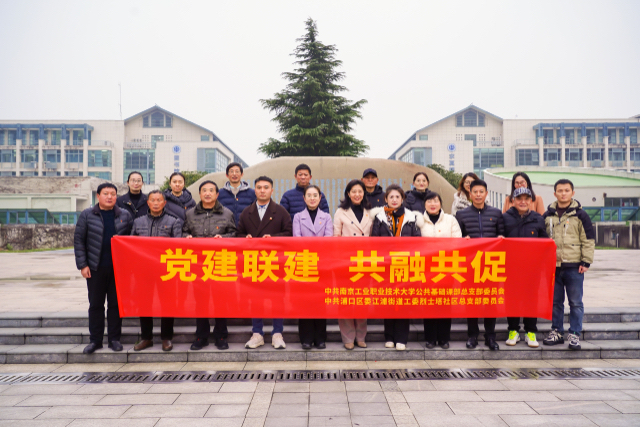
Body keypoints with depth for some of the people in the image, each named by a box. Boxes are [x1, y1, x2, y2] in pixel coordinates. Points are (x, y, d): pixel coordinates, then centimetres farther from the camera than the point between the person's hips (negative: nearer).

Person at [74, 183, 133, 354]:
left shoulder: (125, 216, 6)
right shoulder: (87, 215, 2)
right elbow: (78, 240, 2)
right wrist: (82, 264, -5)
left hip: (118, 268, 1)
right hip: (95, 268, -1)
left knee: (116, 304, 6)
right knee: (95, 304, 6)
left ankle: (114, 339, 17)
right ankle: (95, 340, 17)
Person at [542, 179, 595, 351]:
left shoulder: (580, 215, 0)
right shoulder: (548, 215, 9)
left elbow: (589, 240, -1)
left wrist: (586, 261, -6)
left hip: (574, 266, -3)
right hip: (552, 266, 3)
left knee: (575, 302, 3)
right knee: (555, 301, 10)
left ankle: (574, 335, 11)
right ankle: (557, 332, 21)